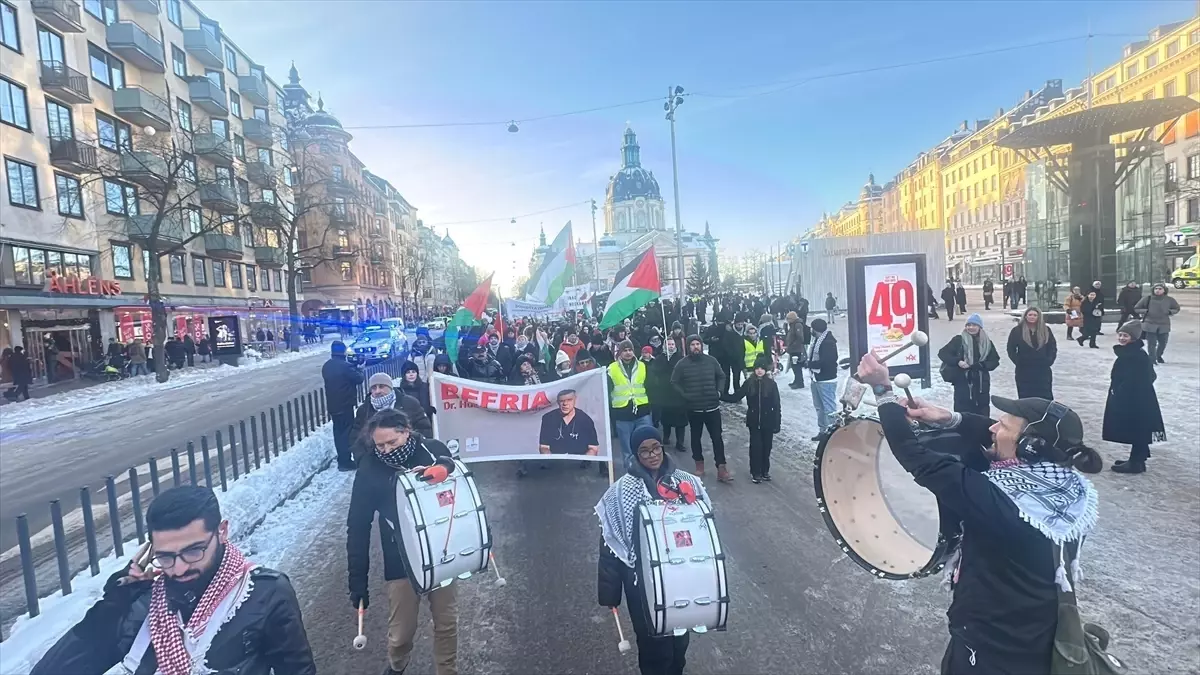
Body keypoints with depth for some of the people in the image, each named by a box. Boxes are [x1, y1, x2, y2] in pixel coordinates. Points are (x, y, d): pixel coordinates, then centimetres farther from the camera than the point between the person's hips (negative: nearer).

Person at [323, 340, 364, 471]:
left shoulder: (326, 366, 6)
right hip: (345, 404, -8)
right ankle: (345, 462, 1)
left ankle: (342, 458, 26)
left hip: (332, 404, 8)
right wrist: (357, 370, 8)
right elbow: (359, 379, -13)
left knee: (338, 431, 17)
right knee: (346, 432, -1)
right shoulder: (345, 366, -20)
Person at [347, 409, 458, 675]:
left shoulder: (434, 451, -13)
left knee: (447, 623, 15)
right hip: (401, 564, -1)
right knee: (401, 631, 12)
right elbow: (358, 527, -7)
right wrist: (357, 580, -7)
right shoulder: (370, 468, -14)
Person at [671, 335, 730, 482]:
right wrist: (684, 395, -10)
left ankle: (721, 469, 4)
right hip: (693, 408, 0)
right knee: (696, 437, 14)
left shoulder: (711, 360, -1)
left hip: (712, 407, 0)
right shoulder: (682, 364, -6)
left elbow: (721, 376, 11)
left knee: (717, 438, 0)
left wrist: (719, 391, -1)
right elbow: (674, 382, 0)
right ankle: (699, 464, 30)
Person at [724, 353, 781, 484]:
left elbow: (776, 406, -6)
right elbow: (735, 397, -2)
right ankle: (755, 472, 14)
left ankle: (765, 471, 26)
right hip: (754, 421, 0)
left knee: (766, 447, 9)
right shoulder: (748, 383, -5)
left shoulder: (771, 384, -8)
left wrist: (777, 424, -8)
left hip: (768, 422, 0)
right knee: (755, 446, 0)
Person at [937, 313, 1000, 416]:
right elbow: (942, 353, -4)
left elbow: (995, 361, 6)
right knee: (963, 412, -3)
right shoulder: (959, 340, -3)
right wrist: (957, 362, -18)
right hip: (963, 383, -3)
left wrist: (981, 365, -13)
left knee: (982, 412, 11)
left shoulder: (987, 343, 7)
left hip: (982, 383, 3)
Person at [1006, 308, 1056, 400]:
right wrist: (1018, 362, -8)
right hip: (1024, 371, -2)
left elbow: (1053, 347, 11)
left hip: (1043, 370, 2)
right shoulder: (1017, 330, -2)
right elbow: (1011, 349, 0)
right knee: (1025, 399, 3)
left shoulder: (1046, 330, 6)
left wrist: (1049, 361, 0)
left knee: (1046, 397, 6)